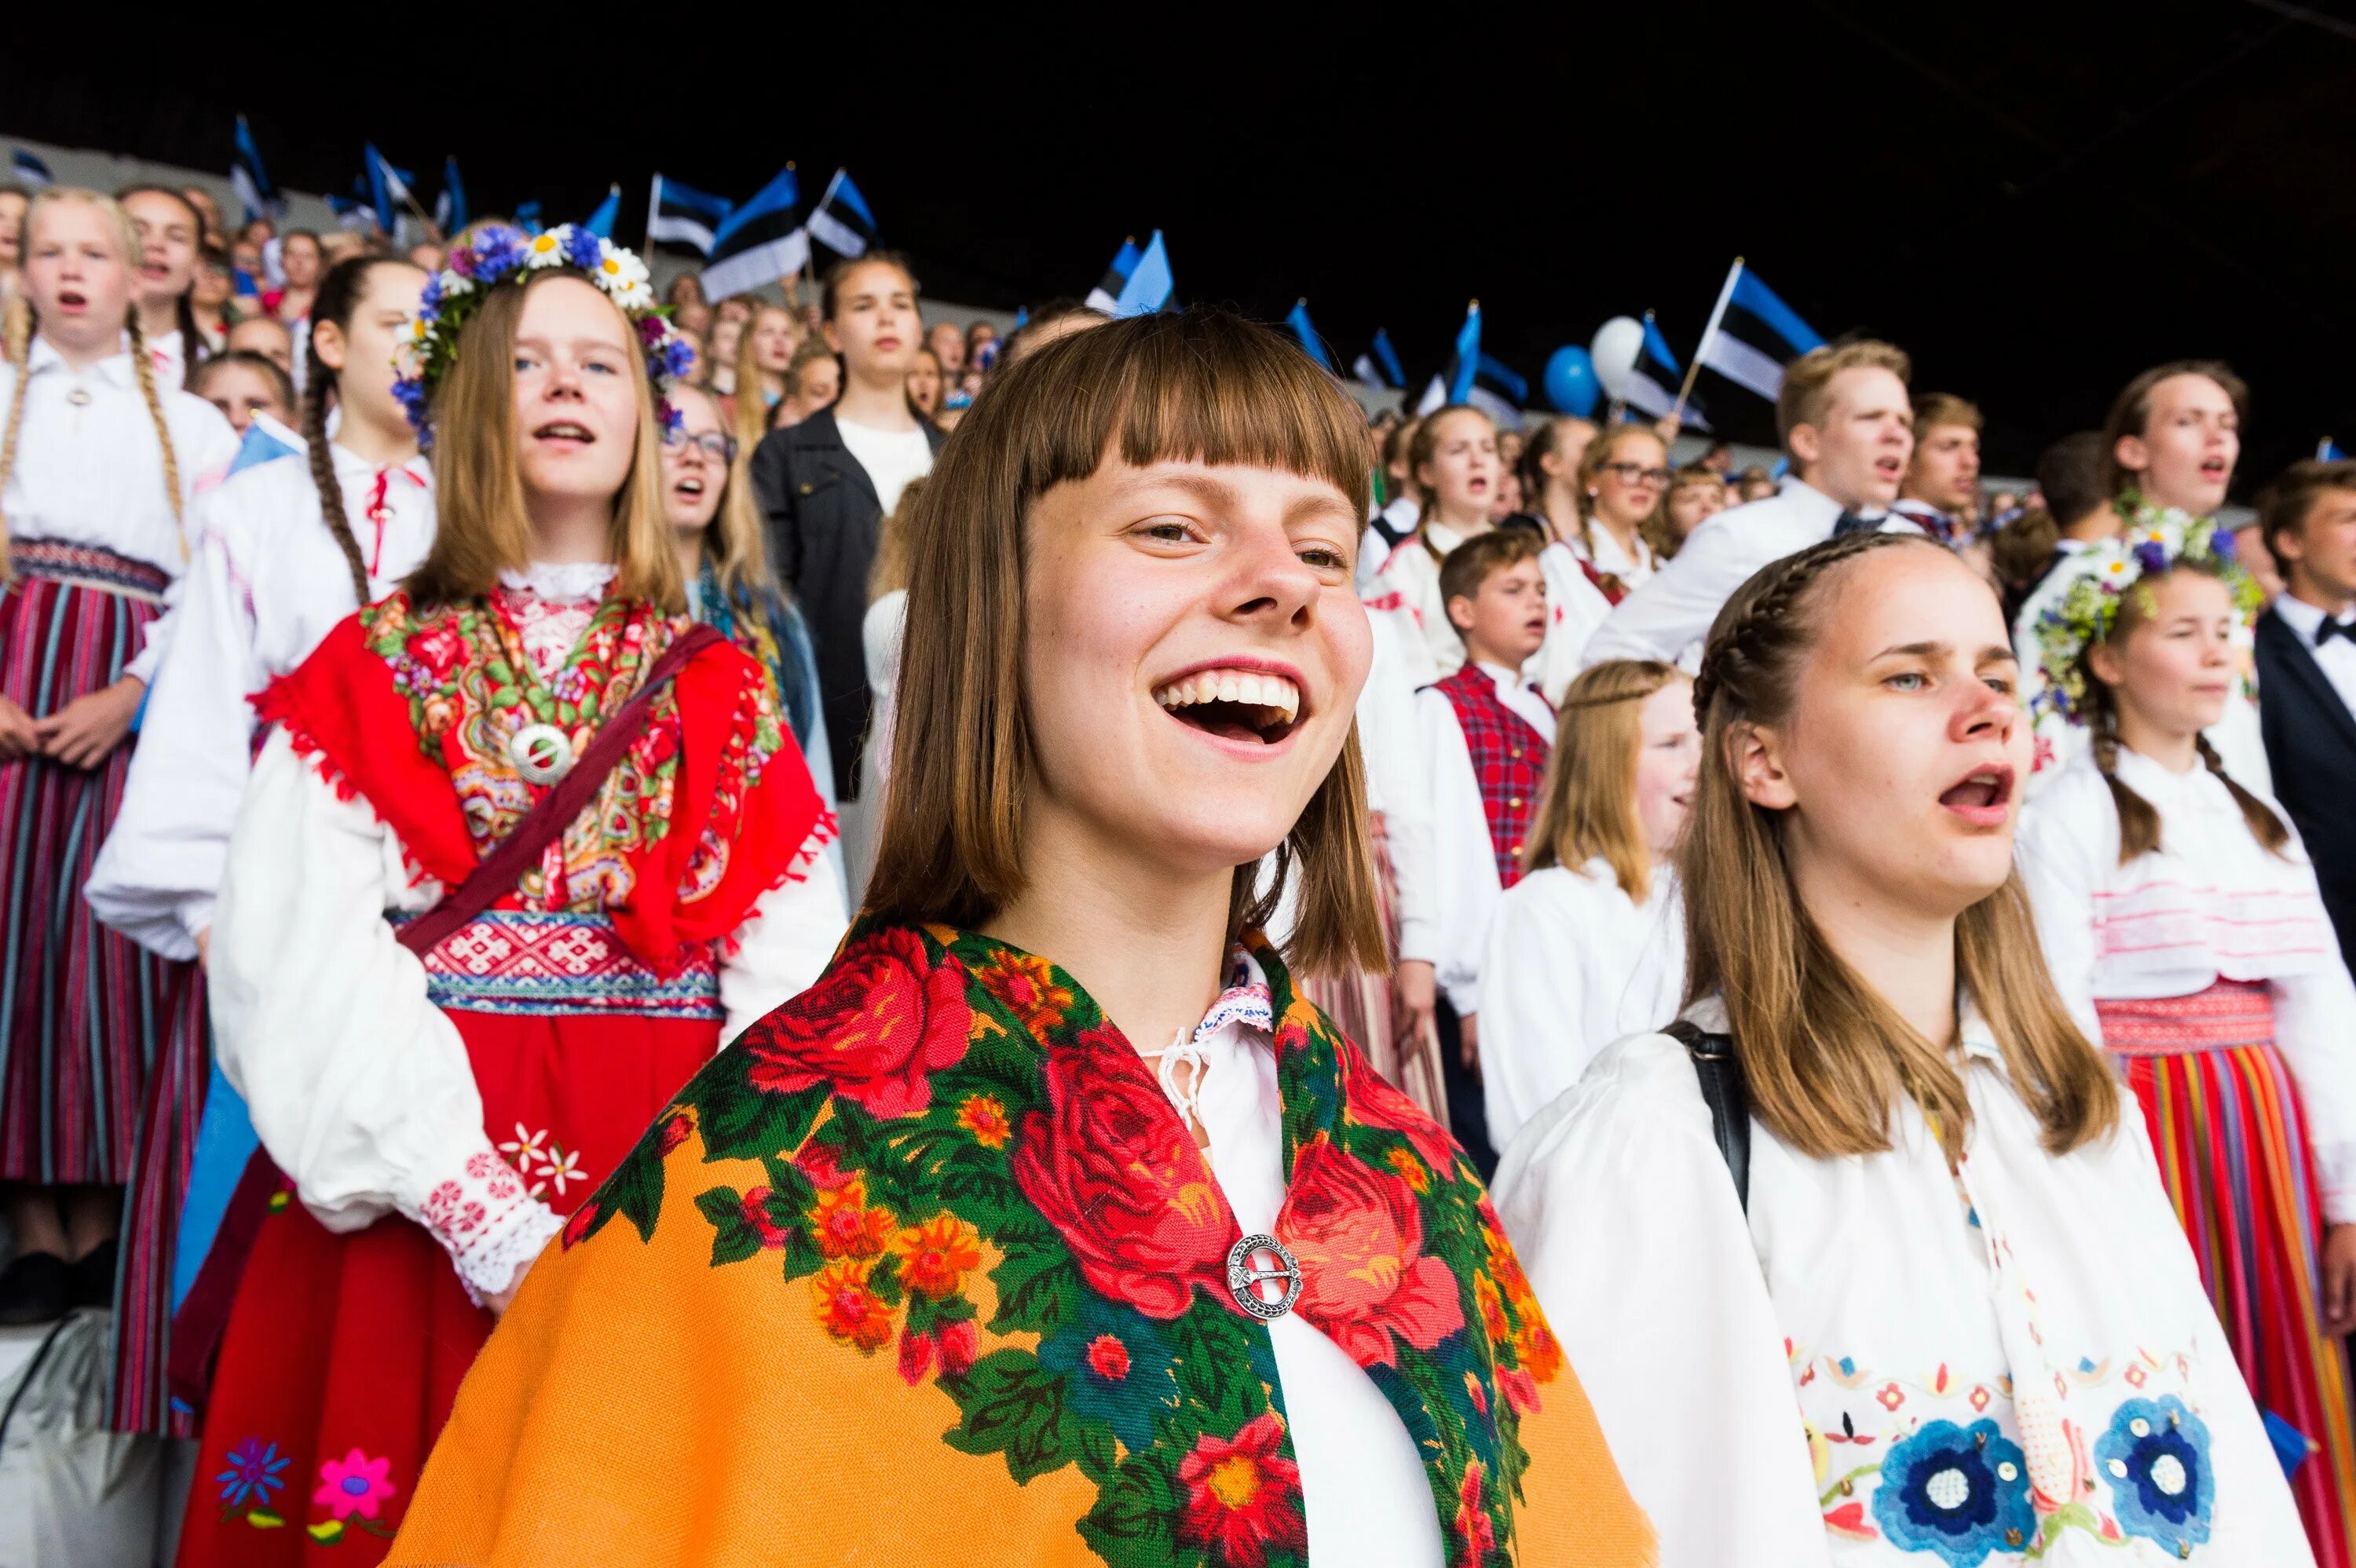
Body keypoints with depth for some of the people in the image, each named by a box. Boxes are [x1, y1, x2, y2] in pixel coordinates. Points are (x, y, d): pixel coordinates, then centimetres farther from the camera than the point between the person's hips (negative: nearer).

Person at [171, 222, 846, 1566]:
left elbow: (791, 976, 0)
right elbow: (304, 963, -6)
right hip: (407, 1212, -1)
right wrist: (490, 1221, -16)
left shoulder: (722, 686, 8)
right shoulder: (374, 670, 5)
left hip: (666, 1190, 1)